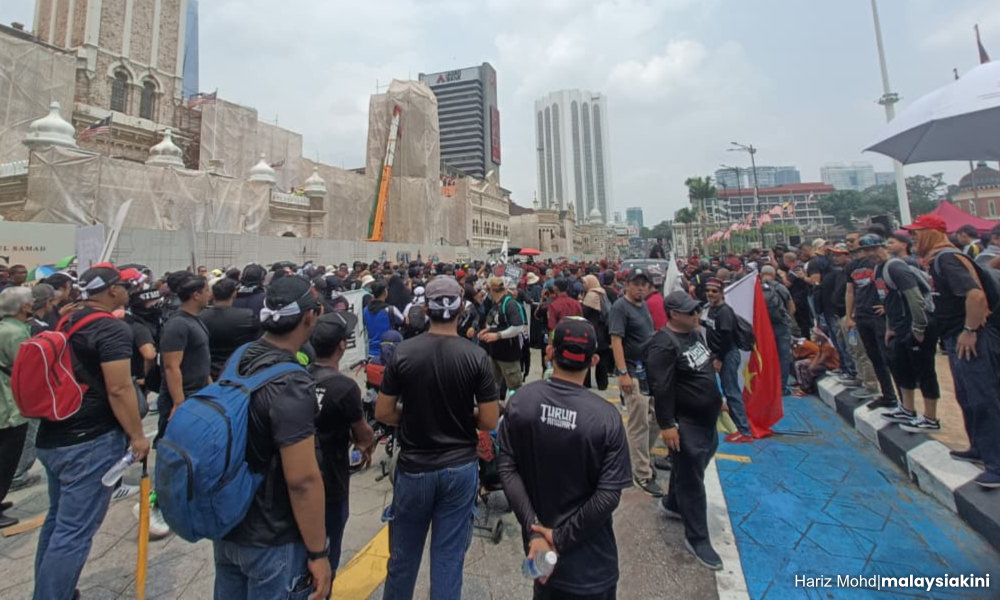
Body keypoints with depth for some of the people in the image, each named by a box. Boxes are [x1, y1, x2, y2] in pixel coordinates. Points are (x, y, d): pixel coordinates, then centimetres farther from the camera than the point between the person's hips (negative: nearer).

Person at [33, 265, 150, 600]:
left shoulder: (66, 323, 10)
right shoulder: (113, 329, -17)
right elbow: (119, 389, -22)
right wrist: (137, 436, -13)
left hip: (51, 438, 10)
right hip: (91, 442, -9)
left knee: (57, 519, 23)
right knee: (74, 531, 0)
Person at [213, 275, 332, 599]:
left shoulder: (237, 360, -4)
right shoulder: (290, 384, -29)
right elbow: (302, 480, -27)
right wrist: (318, 553, -16)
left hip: (226, 525, 8)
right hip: (272, 540, -7)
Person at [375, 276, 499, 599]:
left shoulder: (403, 352, -11)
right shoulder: (476, 356, -13)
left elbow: (383, 413, -5)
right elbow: (489, 421, -11)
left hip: (413, 467, 1)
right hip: (460, 468, 0)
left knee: (403, 554, 22)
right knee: (449, 556, 15)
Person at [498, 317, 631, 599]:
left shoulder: (521, 401, -14)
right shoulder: (606, 416, -21)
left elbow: (507, 468, -14)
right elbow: (609, 495, -21)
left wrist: (534, 530, -14)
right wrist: (561, 538, -14)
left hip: (538, 537, 3)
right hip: (589, 555, -3)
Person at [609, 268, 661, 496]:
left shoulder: (643, 305, 13)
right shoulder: (620, 307, -13)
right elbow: (616, 340, -20)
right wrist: (623, 373, -25)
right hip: (633, 373, -9)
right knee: (639, 425, -2)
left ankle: (638, 458, 36)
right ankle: (642, 475, 11)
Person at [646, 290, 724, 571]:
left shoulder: (695, 334, 6)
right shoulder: (665, 344, -23)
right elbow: (661, 388, -26)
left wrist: (717, 400, 24)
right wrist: (667, 424, -26)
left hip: (706, 417, 9)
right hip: (685, 422, -9)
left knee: (690, 469, 23)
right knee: (691, 479, 3)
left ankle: (671, 504, 45)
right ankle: (697, 538, 18)